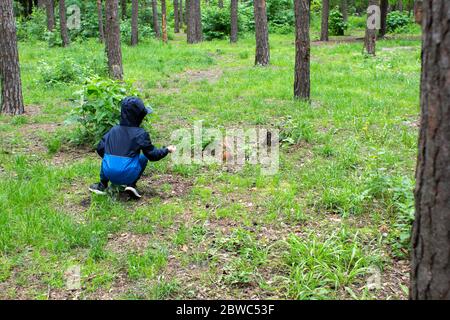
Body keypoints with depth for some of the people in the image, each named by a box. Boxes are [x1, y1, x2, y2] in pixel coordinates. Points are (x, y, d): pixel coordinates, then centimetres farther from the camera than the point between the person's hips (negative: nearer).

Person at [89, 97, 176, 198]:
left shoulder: (113, 130, 8)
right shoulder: (141, 134, -4)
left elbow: (100, 149, 13)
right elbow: (152, 154, 2)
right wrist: (167, 150, 19)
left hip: (109, 174, 4)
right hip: (128, 176, -3)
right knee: (144, 157, 21)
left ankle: (102, 185, 26)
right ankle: (131, 184, 7)